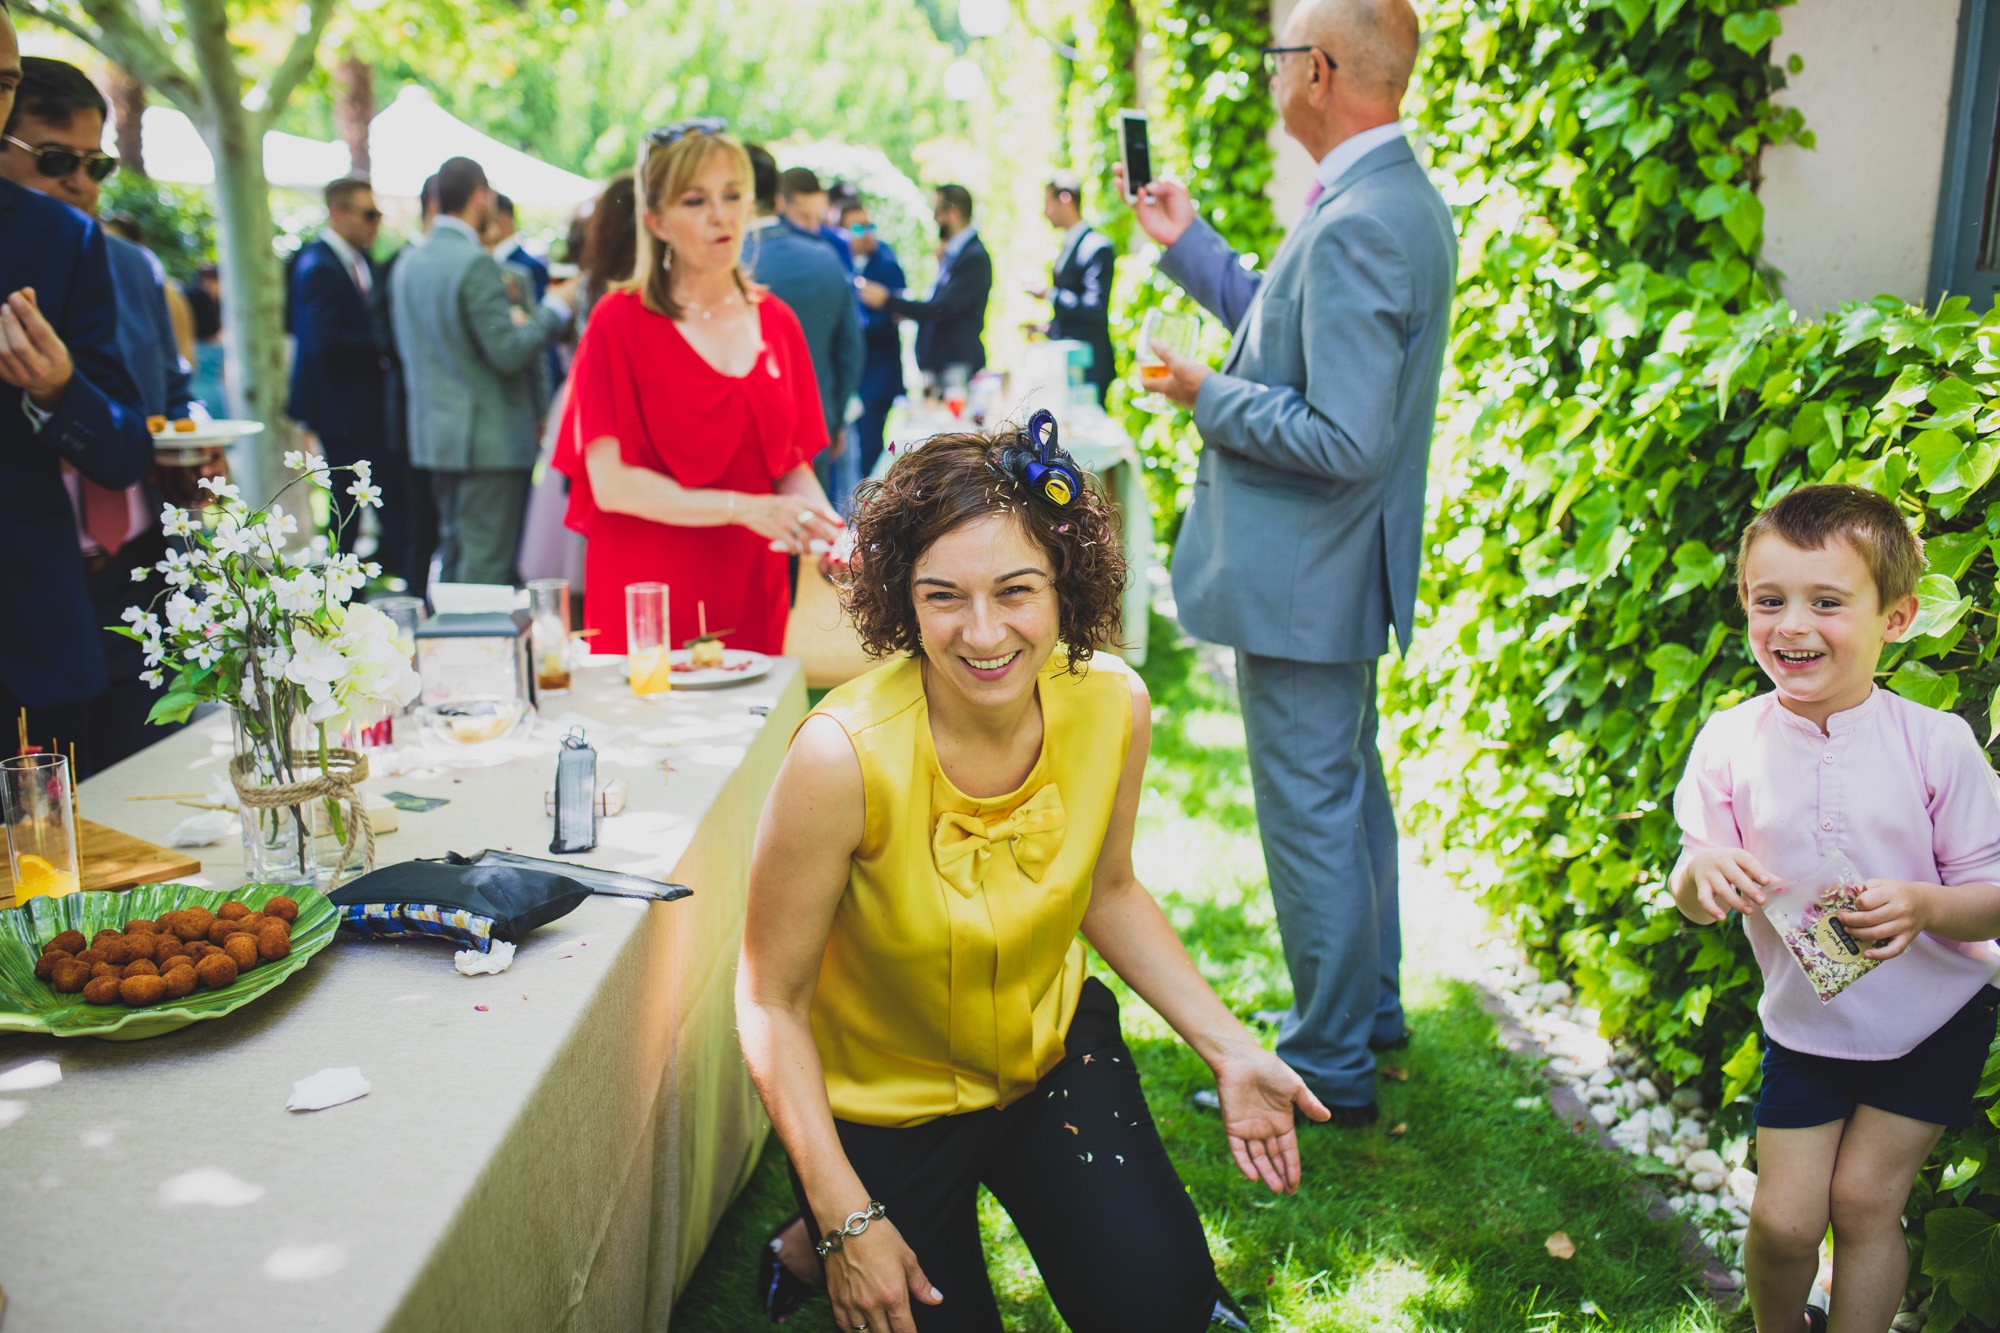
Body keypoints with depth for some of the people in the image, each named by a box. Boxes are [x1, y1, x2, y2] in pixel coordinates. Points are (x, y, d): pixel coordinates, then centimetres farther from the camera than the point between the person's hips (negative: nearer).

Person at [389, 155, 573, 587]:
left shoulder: (407, 263, 11)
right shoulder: (476, 263, -16)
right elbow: (508, 354, -18)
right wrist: (555, 308, -6)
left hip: (433, 433, 9)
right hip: (488, 438, -9)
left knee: (454, 556, 17)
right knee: (487, 564, -5)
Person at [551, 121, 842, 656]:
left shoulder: (777, 323, 9)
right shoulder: (618, 323, -4)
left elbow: (793, 465, 11)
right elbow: (610, 484, -12)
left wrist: (825, 527, -9)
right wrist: (742, 508, -19)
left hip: (752, 598, 4)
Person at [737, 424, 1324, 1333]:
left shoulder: (1112, 706, -18)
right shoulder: (843, 757, -32)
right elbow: (771, 1002, -20)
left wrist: (1229, 1050, -5)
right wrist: (848, 1224, -19)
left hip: (1053, 1046, 3)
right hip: (880, 1100, -3)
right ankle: (819, 1243, 33)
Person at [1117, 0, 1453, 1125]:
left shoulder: (1357, 225, -25)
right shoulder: (1400, 201, 8)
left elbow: (1344, 439, -30)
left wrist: (1209, 396, -16)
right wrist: (1188, 244, 18)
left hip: (1303, 578, -11)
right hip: (1340, 569, 11)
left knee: (1310, 812, 2)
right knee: (1351, 787, 23)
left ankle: (1331, 1067, 18)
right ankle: (1372, 1003, 41)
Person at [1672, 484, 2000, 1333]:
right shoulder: (1728, 742, -12)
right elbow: (1692, 900, -7)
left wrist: (1924, 907, -32)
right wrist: (1702, 876, -30)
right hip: (1807, 1025, 2)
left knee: (1862, 1198, -2)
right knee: (1784, 1220, 3)